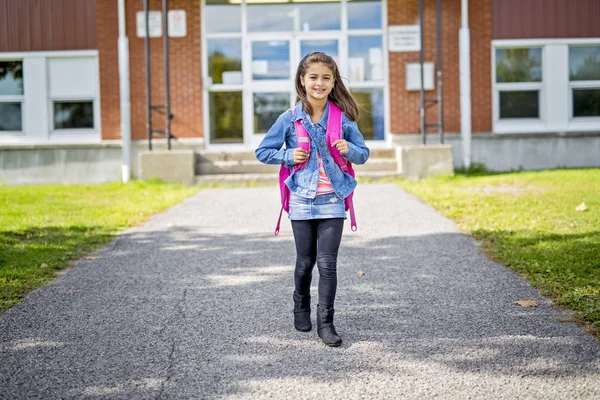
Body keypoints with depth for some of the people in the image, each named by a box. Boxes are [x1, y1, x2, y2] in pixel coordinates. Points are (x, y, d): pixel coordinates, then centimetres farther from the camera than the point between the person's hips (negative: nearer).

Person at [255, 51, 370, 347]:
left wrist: (349, 149, -13)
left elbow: (364, 154, 9)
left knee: (328, 263, -5)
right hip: (301, 201, 0)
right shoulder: (289, 119, -2)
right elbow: (262, 151, 5)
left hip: (332, 201, 0)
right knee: (305, 262, 11)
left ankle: (326, 322, 5)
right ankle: (301, 306, 37)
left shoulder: (343, 118, 1)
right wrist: (288, 156, -11)